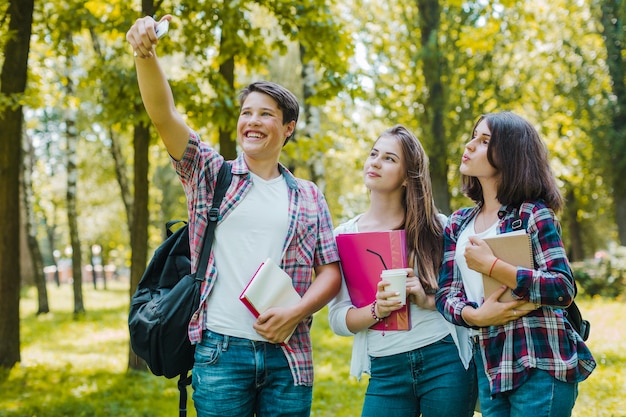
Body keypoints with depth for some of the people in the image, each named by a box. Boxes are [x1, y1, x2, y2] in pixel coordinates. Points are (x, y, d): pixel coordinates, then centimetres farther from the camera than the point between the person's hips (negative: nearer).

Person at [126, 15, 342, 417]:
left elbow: (331, 270, 9)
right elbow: (164, 114, -5)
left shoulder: (308, 197, 12)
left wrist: (297, 312, -9)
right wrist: (146, 54, -21)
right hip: (220, 349, -1)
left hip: (287, 355, 1)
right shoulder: (212, 175, 9)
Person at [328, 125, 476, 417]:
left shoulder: (436, 227, 3)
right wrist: (376, 310, -18)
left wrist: (428, 300, -15)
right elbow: (337, 319, 0)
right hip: (386, 371, 1)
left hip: (445, 361, 0)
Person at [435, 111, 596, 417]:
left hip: (539, 366, -5)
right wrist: (475, 315, -15)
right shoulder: (458, 224, 10)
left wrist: (491, 265, -21)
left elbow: (563, 289, -16)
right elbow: (446, 293, 6)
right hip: (488, 367, 5)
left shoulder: (532, 213, -7)